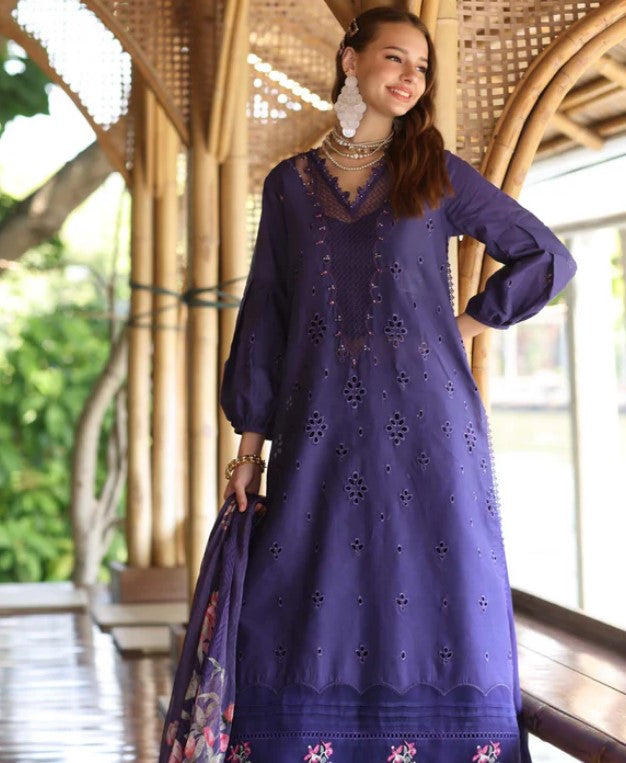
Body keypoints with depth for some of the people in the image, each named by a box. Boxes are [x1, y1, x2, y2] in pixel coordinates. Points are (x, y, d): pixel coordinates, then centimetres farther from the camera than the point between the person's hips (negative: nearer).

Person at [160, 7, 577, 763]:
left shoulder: (440, 175, 7)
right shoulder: (289, 184, 12)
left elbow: (549, 257, 12)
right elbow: (265, 312, 11)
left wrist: (472, 320, 4)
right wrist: (251, 440, 5)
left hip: (423, 424, -1)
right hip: (322, 431, 2)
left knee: (434, 604, -3)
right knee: (301, 613, -2)